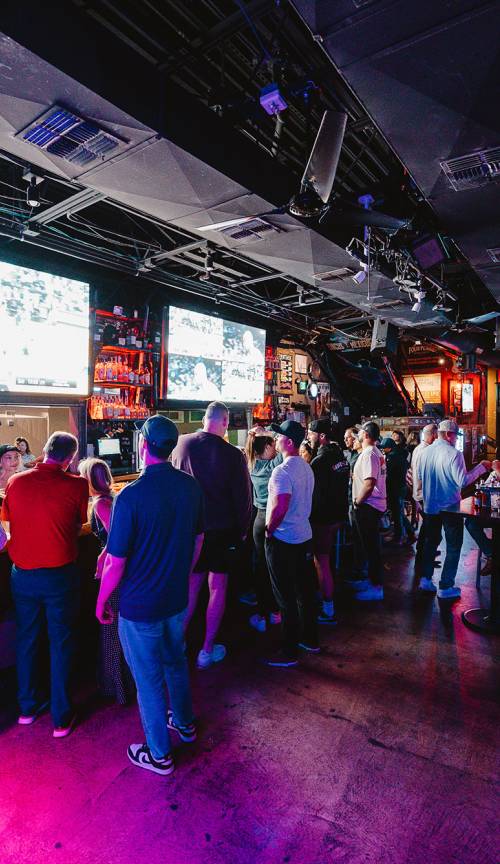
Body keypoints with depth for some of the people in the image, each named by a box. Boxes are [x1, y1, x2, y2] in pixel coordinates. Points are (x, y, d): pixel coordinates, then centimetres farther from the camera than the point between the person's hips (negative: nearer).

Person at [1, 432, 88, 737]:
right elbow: (80, 523, -2)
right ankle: (62, 717, 24)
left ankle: (28, 706, 38)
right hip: (60, 575, -3)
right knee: (61, 644, 12)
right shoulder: (76, 485, -16)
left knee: (27, 639, 21)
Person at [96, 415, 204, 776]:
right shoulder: (191, 486, -8)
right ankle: (185, 723, 49)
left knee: (149, 679, 15)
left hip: (140, 606, -5)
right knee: (176, 661, 28)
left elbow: (116, 563, -19)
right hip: (178, 598, 6)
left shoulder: (131, 496, -26)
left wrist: (102, 601, -2)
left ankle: (160, 754, 34)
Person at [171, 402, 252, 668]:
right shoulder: (232, 454, -17)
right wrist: (242, 530, 4)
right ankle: (207, 651, 21)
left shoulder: (182, 444, -9)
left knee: (191, 585, 18)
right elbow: (244, 497, -10)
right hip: (222, 530, -3)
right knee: (217, 587, 12)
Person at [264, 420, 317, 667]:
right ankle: (310, 639, 34)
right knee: (305, 591, 19)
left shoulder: (282, 471, -21)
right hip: (304, 535, 8)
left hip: (282, 540, -8)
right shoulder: (306, 468, 6)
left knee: (286, 598, 3)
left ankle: (289, 653, 16)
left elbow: (280, 508, -28)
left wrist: (269, 530, -13)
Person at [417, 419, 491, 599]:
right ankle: (445, 587, 9)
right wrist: (481, 467, -12)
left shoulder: (425, 452, -1)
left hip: (429, 506, 6)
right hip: (449, 507, -6)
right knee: (453, 546, 7)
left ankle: (425, 579, 23)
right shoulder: (454, 454, -19)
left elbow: (419, 475, 11)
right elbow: (463, 481, -21)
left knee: (431, 541, 19)